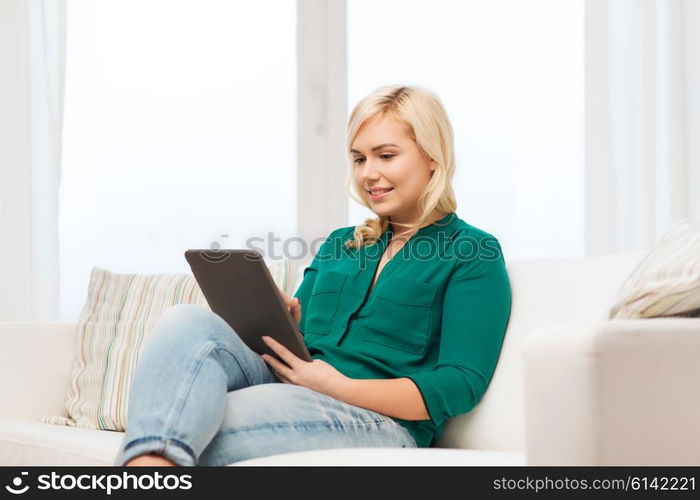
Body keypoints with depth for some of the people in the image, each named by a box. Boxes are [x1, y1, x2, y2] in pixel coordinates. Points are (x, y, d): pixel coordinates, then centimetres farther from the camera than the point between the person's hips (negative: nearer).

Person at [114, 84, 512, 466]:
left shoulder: (473, 253, 4)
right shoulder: (340, 244, 25)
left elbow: (462, 385, -7)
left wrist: (340, 386, -17)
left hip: (382, 420, -6)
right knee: (188, 321, -26)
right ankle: (148, 471, -50)